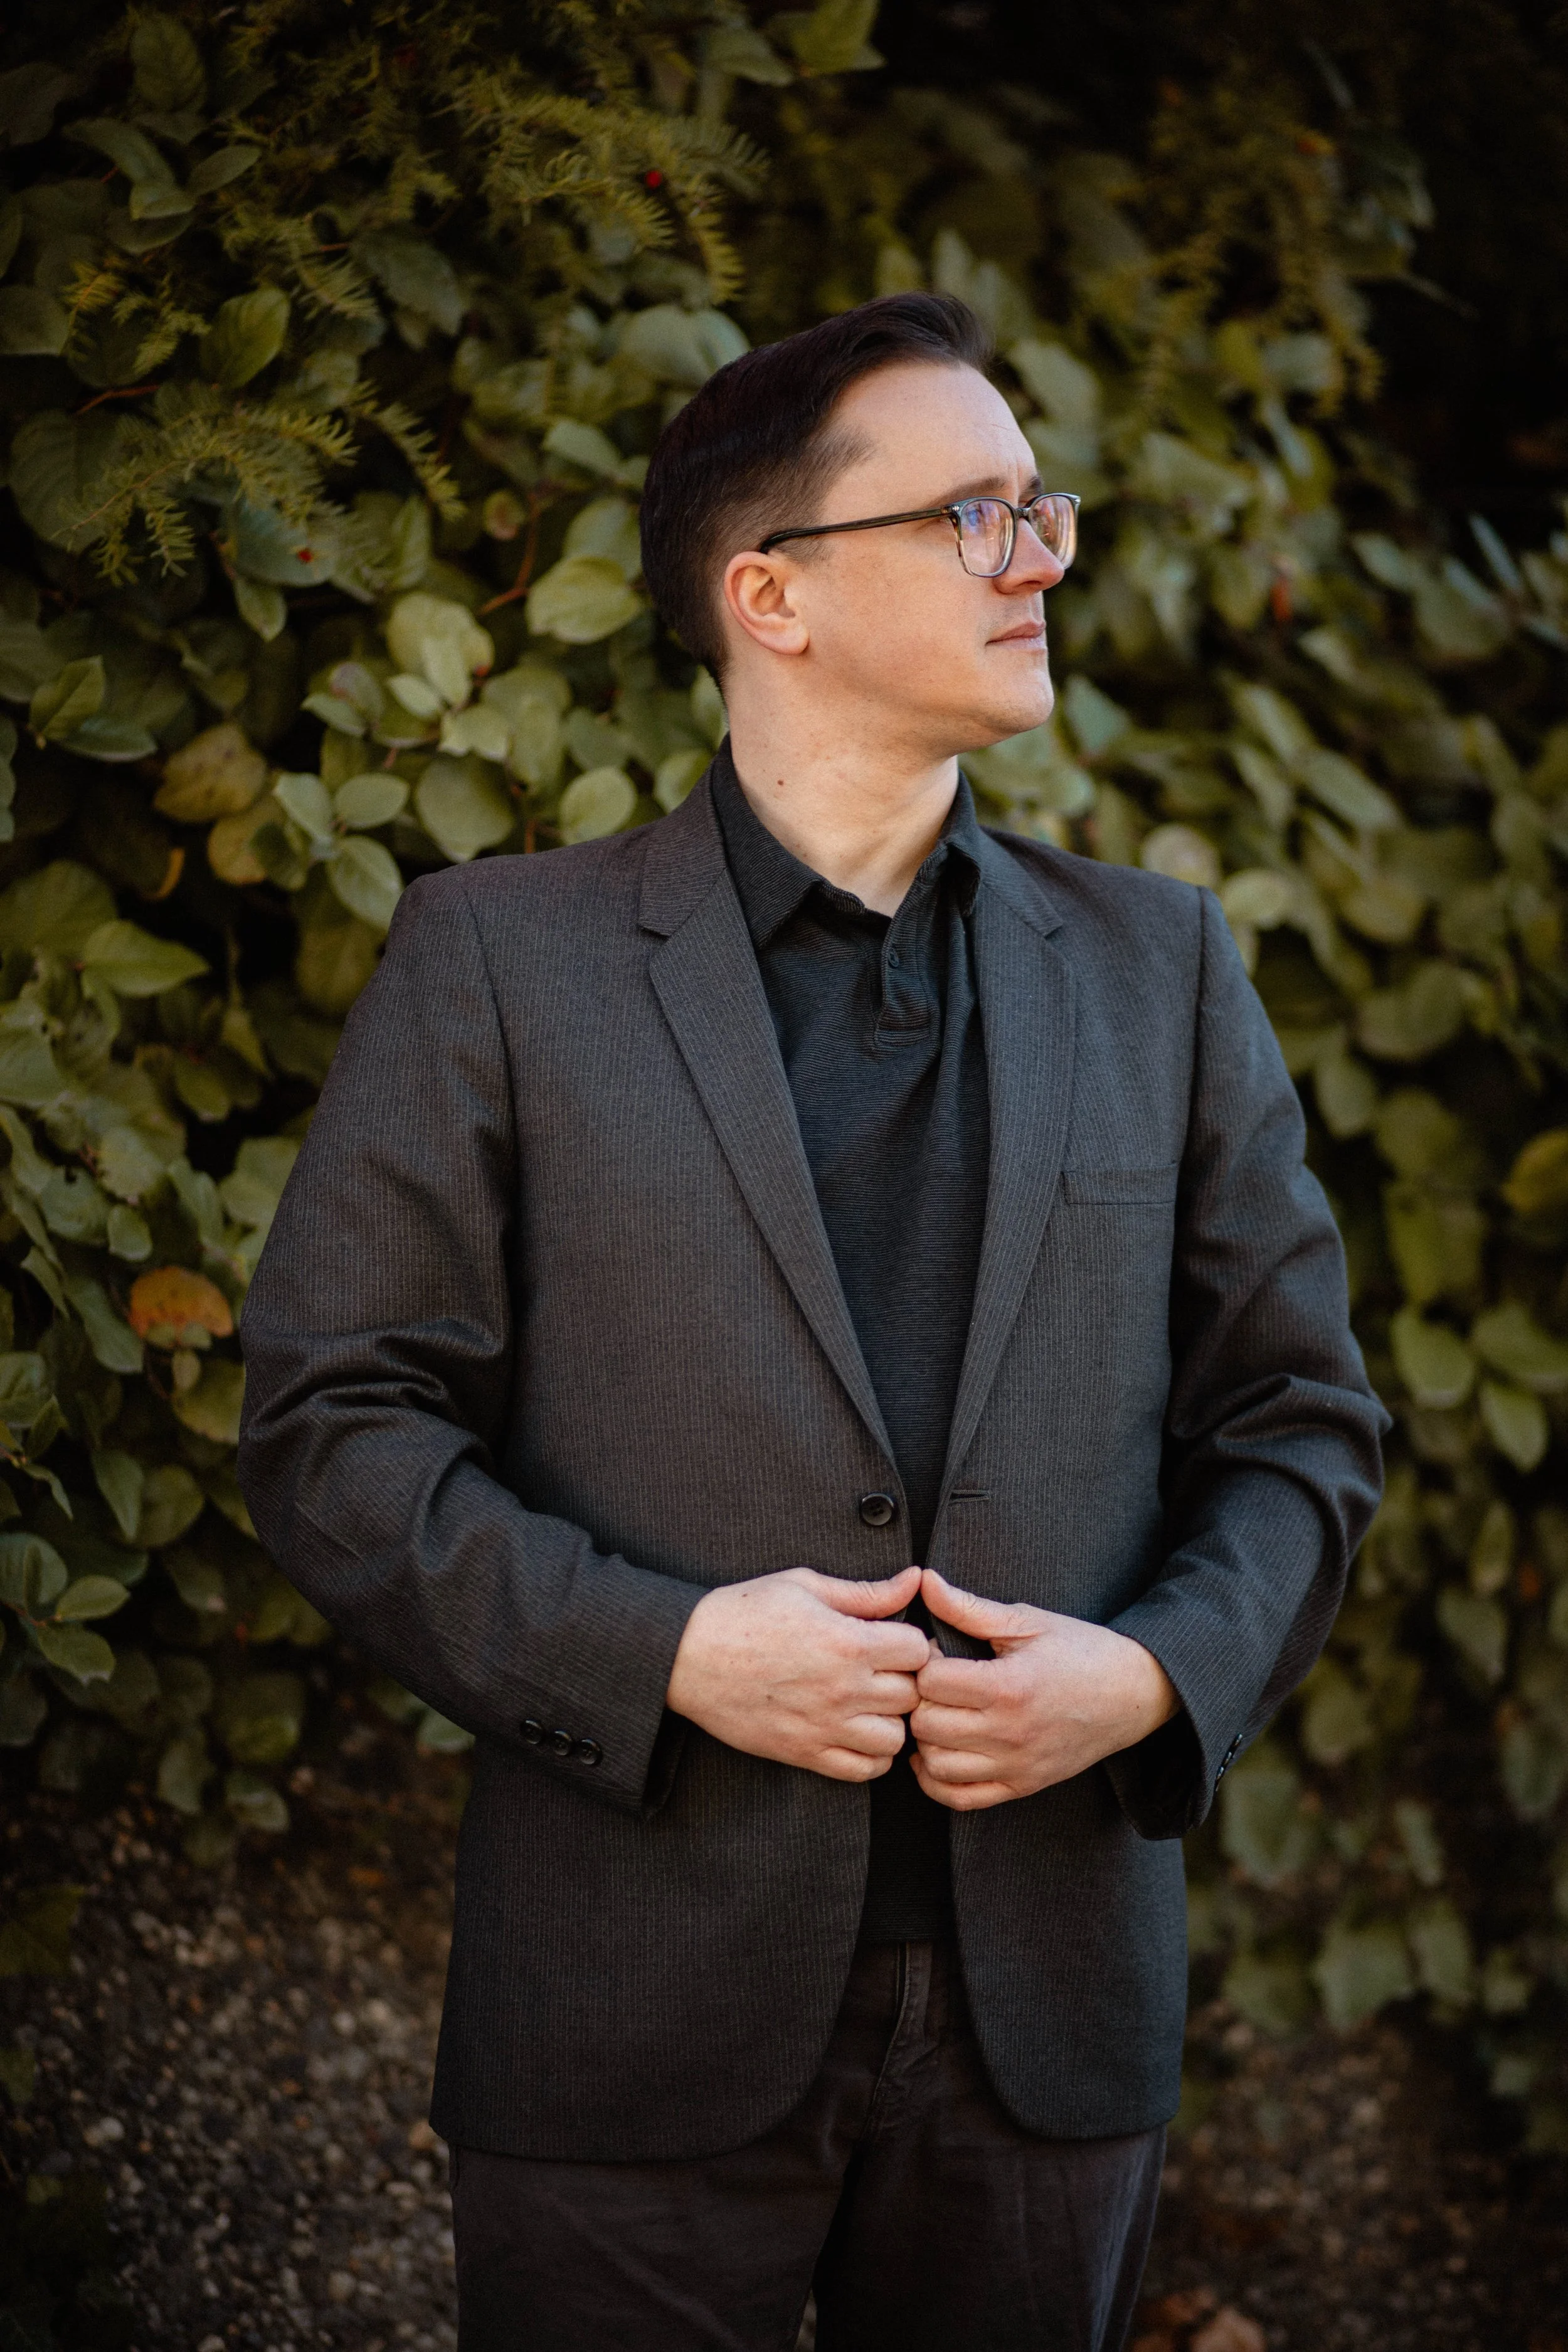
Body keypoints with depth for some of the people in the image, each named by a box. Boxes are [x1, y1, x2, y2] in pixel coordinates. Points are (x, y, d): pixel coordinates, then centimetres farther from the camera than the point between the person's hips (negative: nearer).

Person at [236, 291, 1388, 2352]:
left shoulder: (1156, 968, 11)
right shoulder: (500, 962, 0)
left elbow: (1300, 1420, 12)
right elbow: (337, 1427, -3)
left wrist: (1160, 1672, -7)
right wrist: (662, 1651, -15)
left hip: (1051, 2025, 3)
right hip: (646, 2020, -3)